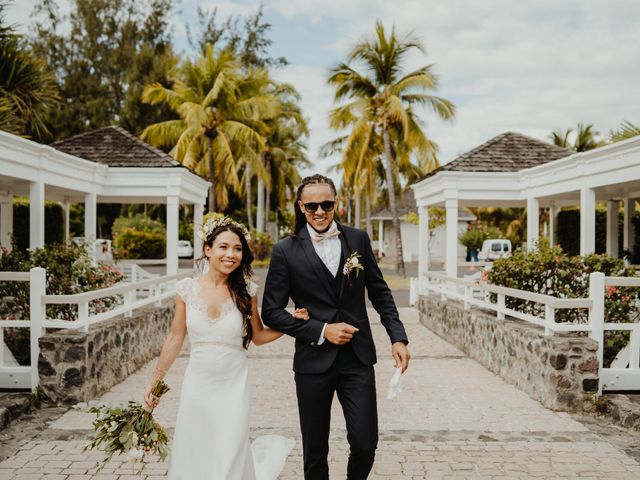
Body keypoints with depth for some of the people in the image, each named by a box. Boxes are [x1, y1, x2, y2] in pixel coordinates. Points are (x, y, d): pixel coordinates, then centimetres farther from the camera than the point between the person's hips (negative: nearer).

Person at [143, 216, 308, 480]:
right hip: (197, 386, 2)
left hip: (233, 387, -1)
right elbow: (174, 339, 4)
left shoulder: (246, 291, -5)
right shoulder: (187, 288, -5)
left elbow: (258, 336, 6)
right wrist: (154, 381, 8)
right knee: (192, 457, 13)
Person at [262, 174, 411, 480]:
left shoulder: (358, 240, 3)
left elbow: (379, 293, 10)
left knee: (365, 444, 2)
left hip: (358, 358, 2)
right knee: (315, 453, 11)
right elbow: (272, 312, -5)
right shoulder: (286, 251, -5)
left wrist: (398, 338, 0)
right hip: (313, 362, -1)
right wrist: (322, 331, -12)